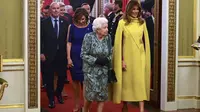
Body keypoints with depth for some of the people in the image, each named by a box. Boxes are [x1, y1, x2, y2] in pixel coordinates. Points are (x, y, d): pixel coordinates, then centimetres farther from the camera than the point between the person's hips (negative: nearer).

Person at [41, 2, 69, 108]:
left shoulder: (65, 22, 3)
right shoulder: (44, 22, -3)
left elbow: (67, 38, 3)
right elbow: (41, 39, -3)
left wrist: (67, 53, -2)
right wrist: (41, 53, -8)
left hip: (62, 54, 2)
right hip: (48, 54, -2)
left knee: (62, 75, 9)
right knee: (49, 77, 8)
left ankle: (58, 93, 36)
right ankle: (51, 98, 24)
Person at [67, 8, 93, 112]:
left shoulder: (90, 26, -3)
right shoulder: (72, 27, -2)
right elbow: (69, 43, -1)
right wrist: (68, 58, -6)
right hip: (74, 57, 1)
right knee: (75, 80, 9)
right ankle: (77, 104, 23)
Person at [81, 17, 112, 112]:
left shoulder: (108, 37, 0)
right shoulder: (89, 37, -11)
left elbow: (110, 53, 9)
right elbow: (83, 54, -12)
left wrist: (107, 60, -13)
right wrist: (96, 60, -20)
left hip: (103, 71, 4)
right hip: (91, 70, -4)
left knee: (102, 94, 3)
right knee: (91, 93, -2)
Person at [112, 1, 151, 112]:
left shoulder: (142, 22, 5)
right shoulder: (122, 23, -3)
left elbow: (146, 41, 10)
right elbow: (118, 42, -3)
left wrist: (146, 57, 8)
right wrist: (121, 60, -7)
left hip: (139, 57, 2)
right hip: (127, 56, -1)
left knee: (140, 82, -2)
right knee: (126, 82, 8)